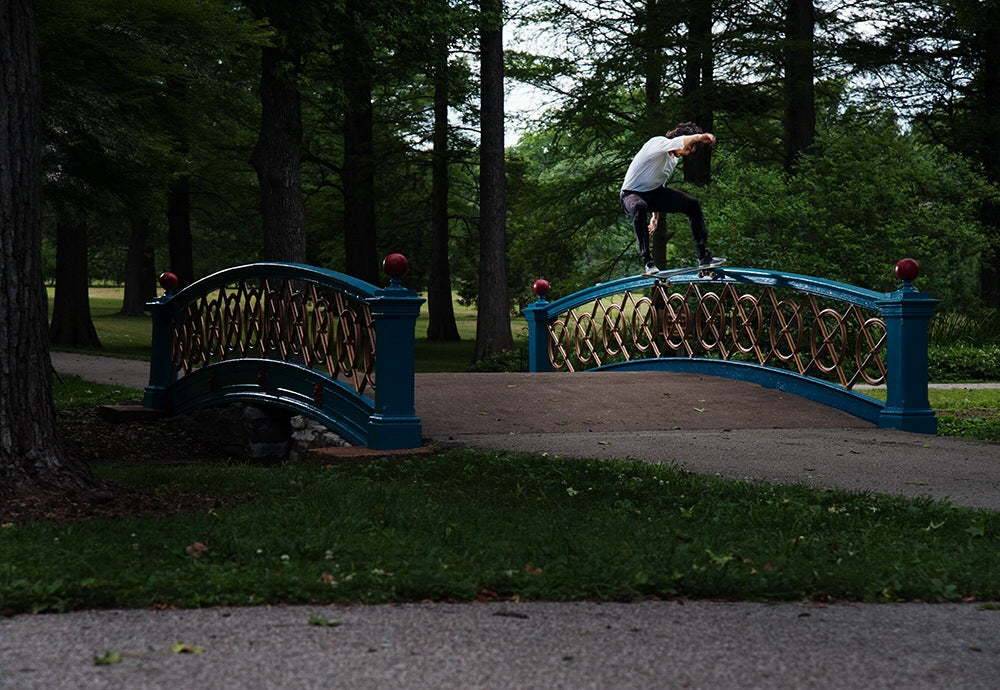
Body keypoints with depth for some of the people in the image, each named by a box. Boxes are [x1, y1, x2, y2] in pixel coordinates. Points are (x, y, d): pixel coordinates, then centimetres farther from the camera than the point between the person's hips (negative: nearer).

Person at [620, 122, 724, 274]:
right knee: (639, 207, -43)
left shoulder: (673, 160, 8)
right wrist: (698, 137, -59)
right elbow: (674, 143, -41)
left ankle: (703, 256, 0)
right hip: (632, 194, -8)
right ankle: (647, 260, -40)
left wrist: (656, 216, 18)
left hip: (653, 192, 8)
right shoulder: (658, 143, -18)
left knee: (693, 204, -4)